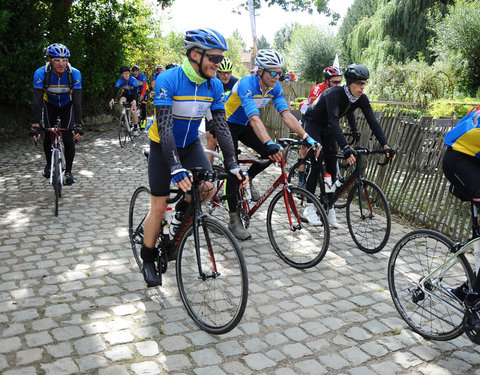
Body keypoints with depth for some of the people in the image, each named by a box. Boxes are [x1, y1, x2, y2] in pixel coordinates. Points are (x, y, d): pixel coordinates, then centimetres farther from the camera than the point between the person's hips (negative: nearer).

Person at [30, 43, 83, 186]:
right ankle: (49, 164, 22)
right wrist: (35, 126, -40)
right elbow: (37, 101, -33)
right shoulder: (41, 73, -29)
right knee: (48, 137, -4)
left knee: (68, 139, -11)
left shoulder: (74, 74, -29)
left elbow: (77, 101, -31)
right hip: (50, 106, 1)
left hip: (67, 106, 0)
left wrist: (78, 125, -39)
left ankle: (68, 171, 3)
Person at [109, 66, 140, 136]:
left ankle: (136, 128, 2)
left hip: (133, 95, -2)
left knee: (133, 111, -16)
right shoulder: (120, 80, -21)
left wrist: (134, 100, -57)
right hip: (125, 94, 2)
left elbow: (135, 91, -39)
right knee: (121, 102, -32)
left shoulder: (133, 80, -29)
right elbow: (115, 90, -30)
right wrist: (112, 99, -47)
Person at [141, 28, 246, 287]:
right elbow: (164, 126, -32)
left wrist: (232, 163, -15)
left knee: (208, 188, -17)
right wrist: (176, 168, -40)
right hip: (163, 147, -4)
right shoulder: (168, 80, -27)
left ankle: (183, 210, 17)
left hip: (191, 144, 4)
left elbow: (221, 125, -9)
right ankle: (148, 260, 20)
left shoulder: (214, 85, -11)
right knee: (159, 207, -1)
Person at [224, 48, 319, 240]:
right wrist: (270, 143, -57)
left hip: (245, 126, 6)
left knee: (272, 153, -14)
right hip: (228, 125, -6)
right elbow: (254, 118, -44)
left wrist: (307, 137, -29)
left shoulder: (275, 87, -12)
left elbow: (286, 114, -18)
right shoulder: (246, 84, -32)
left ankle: (248, 179, 13)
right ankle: (234, 220, -5)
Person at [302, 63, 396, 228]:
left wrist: (386, 146, -33)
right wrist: (346, 148, -59)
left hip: (327, 128, 6)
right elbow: (334, 121, -48)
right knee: (317, 165, -15)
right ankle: (309, 207, -6)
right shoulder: (334, 94, -35)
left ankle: (329, 209, 7)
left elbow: (373, 121, -21)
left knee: (332, 168, 0)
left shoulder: (361, 99, -16)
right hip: (313, 123, -6)